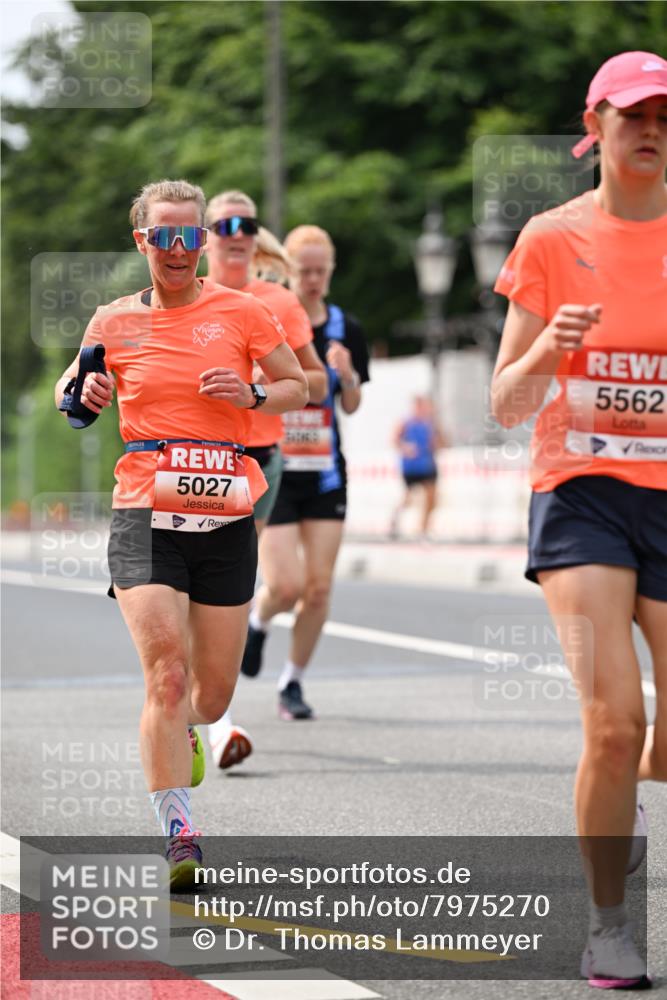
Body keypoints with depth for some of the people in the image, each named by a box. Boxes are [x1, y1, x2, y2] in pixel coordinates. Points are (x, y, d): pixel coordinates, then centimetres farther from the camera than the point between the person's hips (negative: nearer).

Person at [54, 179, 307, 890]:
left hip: (225, 519, 2)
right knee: (166, 672, -17)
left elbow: (298, 388, 12)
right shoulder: (115, 322, 6)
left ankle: (181, 733, 46)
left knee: (215, 685, 8)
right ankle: (179, 837, -15)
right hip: (145, 517, -1)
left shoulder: (239, 312, 5)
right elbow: (68, 391, 19)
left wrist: (253, 395, -8)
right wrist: (85, 396, -4)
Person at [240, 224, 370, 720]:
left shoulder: (345, 329, 4)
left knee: (319, 587, 0)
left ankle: (293, 681, 17)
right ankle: (257, 622, 24)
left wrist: (347, 376, -10)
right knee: (286, 585, -12)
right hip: (271, 473, -3)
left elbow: (352, 406, 10)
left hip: (324, 475, 3)